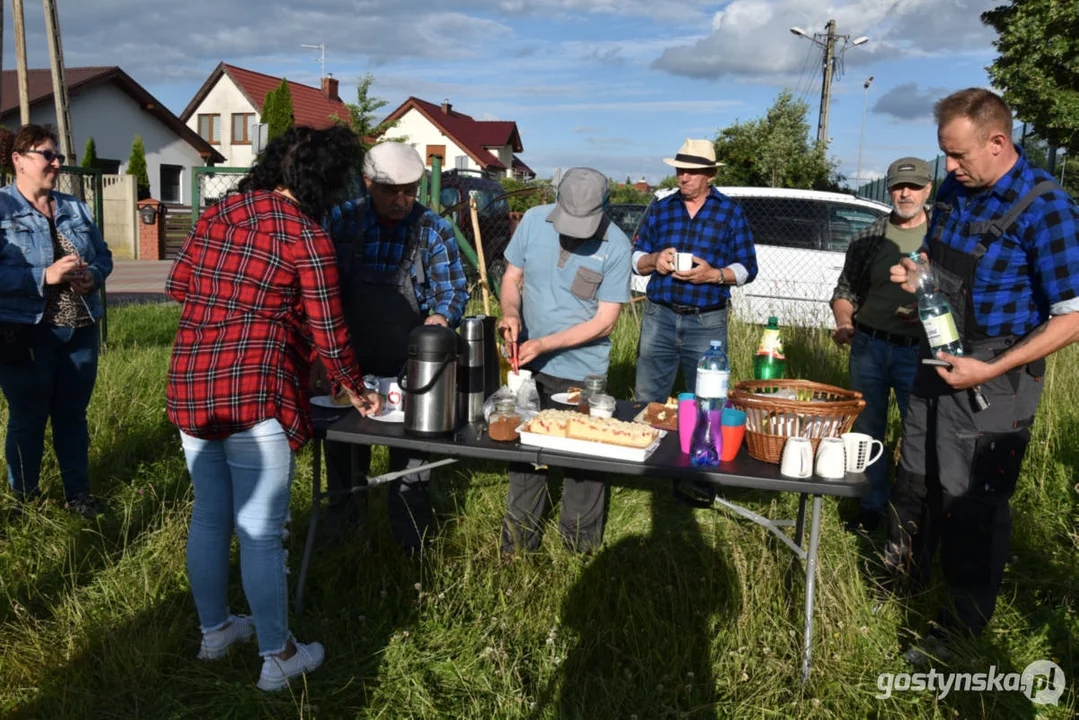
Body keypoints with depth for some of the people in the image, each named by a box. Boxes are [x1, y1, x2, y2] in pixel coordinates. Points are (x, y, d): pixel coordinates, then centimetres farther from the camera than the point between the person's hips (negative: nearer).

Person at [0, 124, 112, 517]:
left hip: (80, 330, 5)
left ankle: (79, 494, 25)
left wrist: (92, 276, -8)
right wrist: (45, 276, -25)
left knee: (73, 416, 14)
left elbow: (103, 255, 13)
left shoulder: (76, 208, 11)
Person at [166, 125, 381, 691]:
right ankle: (277, 658, 19)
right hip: (254, 398, -7)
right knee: (260, 533, 4)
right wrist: (355, 391, 8)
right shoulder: (306, 236, -10)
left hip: (190, 388, 7)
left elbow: (178, 286, 18)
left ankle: (214, 630, 39)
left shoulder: (216, 214, 10)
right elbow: (329, 334, -7)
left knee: (209, 516, 20)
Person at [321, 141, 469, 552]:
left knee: (411, 451, 10)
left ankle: (410, 544, 28)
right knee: (344, 442, 17)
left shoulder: (434, 231, -5)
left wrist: (438, 321, -23)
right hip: (351, 359, 1)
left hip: (410, 365, -1)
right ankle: (341, 527, 38)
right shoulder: (341, 220, -3)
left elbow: (454, 291, -2)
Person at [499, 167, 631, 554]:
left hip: (582, 372, -3)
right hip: (529, 364, 3)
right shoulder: (534, 221, -8)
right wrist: (511, 312, -18)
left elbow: (605, 320, -15)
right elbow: (512, 278, 4)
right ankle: (518, 544, 32)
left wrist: (544, 344, -21)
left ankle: (581, 547, 29)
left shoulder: (615, 245, -16)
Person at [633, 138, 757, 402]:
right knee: (646, 403, 6)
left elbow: (747, 268, 3)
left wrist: (714, 275, -16)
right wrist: (654, 260, -9)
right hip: (658, 318, 2)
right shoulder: (660, 208, 10)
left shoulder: (731, 212, 4)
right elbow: (636, 260, 13)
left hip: (707, 323, -2)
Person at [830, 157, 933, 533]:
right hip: (868, 347, 3)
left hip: (918, 351, -2)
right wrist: (843, 322, -7)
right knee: (866, 430, 10)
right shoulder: (868, 238, 6)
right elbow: (846, 289, 10)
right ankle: (872, 506, 25)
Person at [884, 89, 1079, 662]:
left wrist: (991, 371, -23)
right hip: (938, 363, 7)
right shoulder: (954, 191, 4)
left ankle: (963, 630, 22)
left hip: (993, 380, -7)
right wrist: (916, 275, -3)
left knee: (970, 507, 3)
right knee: (913, 484, 18)